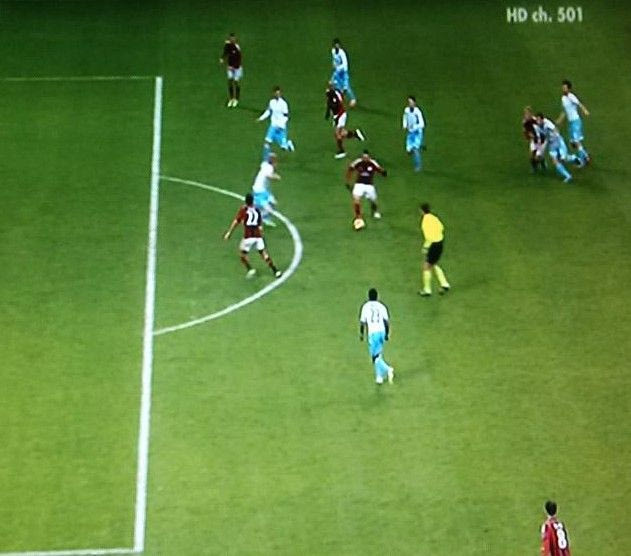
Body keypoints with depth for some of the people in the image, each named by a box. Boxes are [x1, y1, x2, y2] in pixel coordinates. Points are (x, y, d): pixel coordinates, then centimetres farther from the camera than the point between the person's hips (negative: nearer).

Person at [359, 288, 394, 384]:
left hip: (372, 332, -4)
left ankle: (387, 369, -23)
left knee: (375, 356, -2)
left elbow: (362, 322, -1)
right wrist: (387, 334, 15)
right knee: (378, 354, 16)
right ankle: (379, 377, 17)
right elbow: (387, 321, 5)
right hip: (381, 331, 4)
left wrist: (361, 334, 10)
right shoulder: (381, 306, 7)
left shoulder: (365, 306, 0)